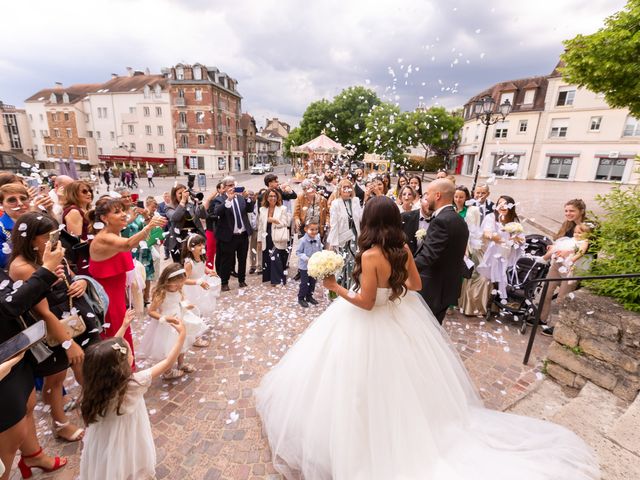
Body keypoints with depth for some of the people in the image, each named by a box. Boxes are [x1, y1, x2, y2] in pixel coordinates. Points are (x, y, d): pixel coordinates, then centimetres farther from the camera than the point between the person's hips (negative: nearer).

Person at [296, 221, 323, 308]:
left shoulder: (318, 240, -5)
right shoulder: (303, 240, -19)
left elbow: (320, 251, 7)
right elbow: (298, 252, -13)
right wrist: (306, 258, -24)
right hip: (304, 266, -5)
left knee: (313, 282, 16)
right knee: (304, 283, 3)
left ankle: (309, 296, 35)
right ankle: (301, 298, 21)